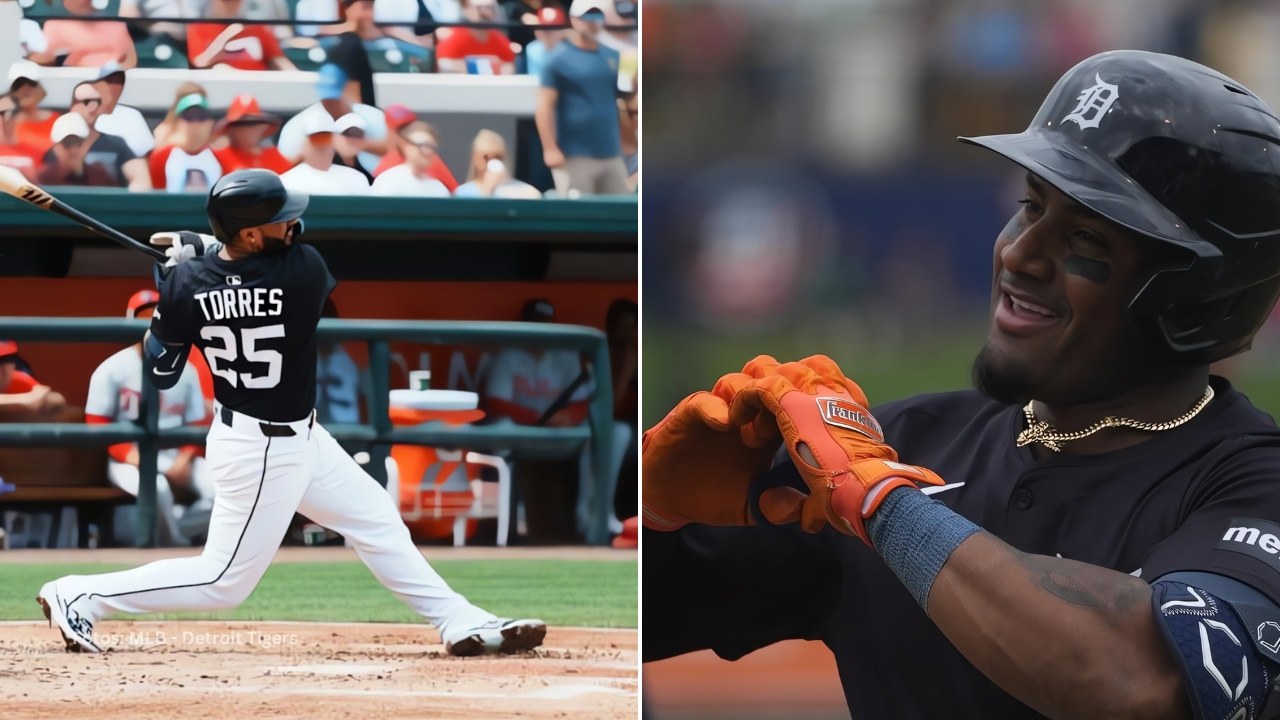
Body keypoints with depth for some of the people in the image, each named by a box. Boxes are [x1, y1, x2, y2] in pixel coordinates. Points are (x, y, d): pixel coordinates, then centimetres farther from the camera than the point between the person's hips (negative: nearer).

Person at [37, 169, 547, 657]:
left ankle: (462, 624, 21)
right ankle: (80, 597, 4)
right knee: (223, 582, 3)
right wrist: (205, 248, 1)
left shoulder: (186, 282, -13)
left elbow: (159, 374, -3)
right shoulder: (304, 271, -26)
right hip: (263, 453, -7)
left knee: (377, 521, 15)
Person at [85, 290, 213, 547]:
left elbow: (197, 428, 10)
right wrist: (133, 458, -20)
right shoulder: (112, 370, -3)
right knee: (157, 488, -37)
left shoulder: (185, 371, 9)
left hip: (175, 459, 4)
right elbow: (97, 426, -6)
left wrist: (184, 461, -10)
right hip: (129, 460, -4)